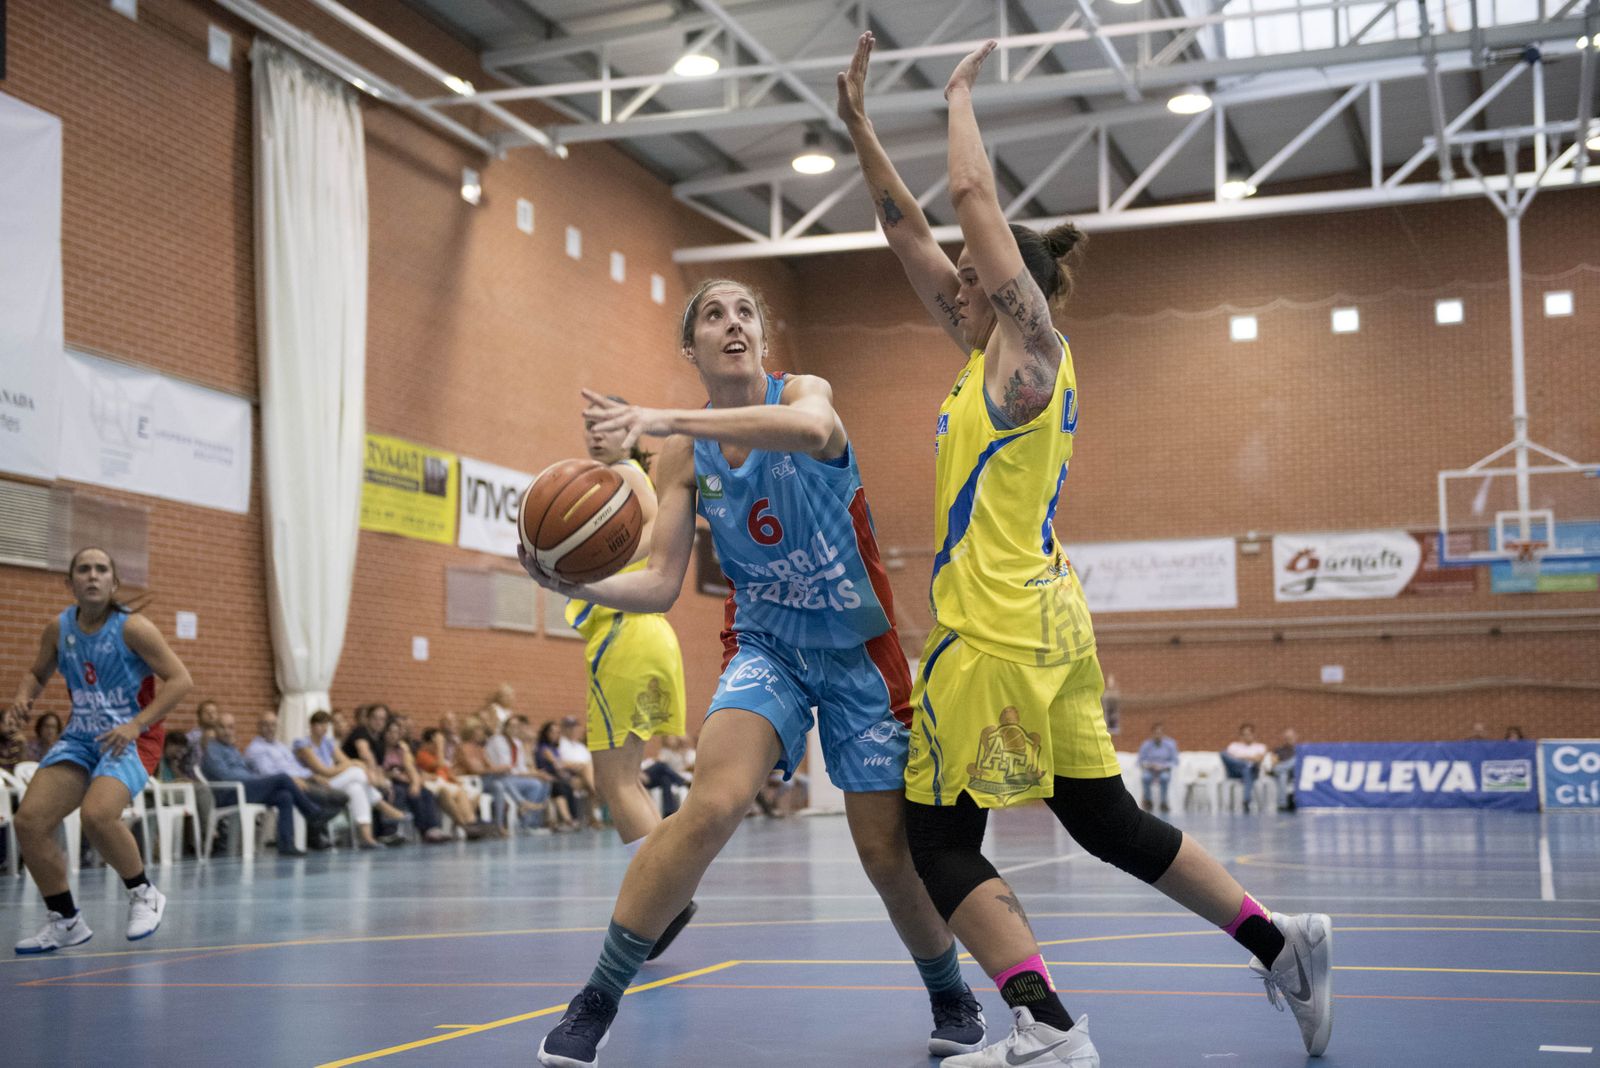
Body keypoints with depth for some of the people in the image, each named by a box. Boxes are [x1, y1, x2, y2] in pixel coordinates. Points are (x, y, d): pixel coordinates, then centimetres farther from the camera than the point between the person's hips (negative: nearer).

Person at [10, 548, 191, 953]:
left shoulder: (132, 628, -12)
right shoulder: (58, 629, 4)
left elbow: (180, 679, -13)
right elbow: (37, 673, 20)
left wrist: (136, 725, -22)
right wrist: (23, 695, -4)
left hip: (129, 738, -6)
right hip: (79, 737, 6)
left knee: (97, 814, -32)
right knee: (29, 821, -10)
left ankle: (144, 893, -4)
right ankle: (65, 922, 8)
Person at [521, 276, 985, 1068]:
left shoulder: (803, 391, -12)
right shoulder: (684, 455, -4)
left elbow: (813, 428, -40)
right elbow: (659, 586, -6)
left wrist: (667, 419, -48)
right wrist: (577, 584, -26)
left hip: (859, 650, -1)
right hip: (767, 645, 1)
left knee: (888, 852, 3)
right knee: (713, 803, -25)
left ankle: (951, 999, 32)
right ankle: (596, 1001, -14)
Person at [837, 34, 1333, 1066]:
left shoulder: (1033, 350, -6)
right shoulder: (993, 354, 16)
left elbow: (974, 196, -9)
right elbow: (909, 229, 18)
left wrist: (961, 96, 6)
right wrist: (860, 126, 17)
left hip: (999, 629, -9)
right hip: (1047, 622, 9)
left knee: (942, 838, -5)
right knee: (1109, 821, 15)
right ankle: (1281, 943, 17)